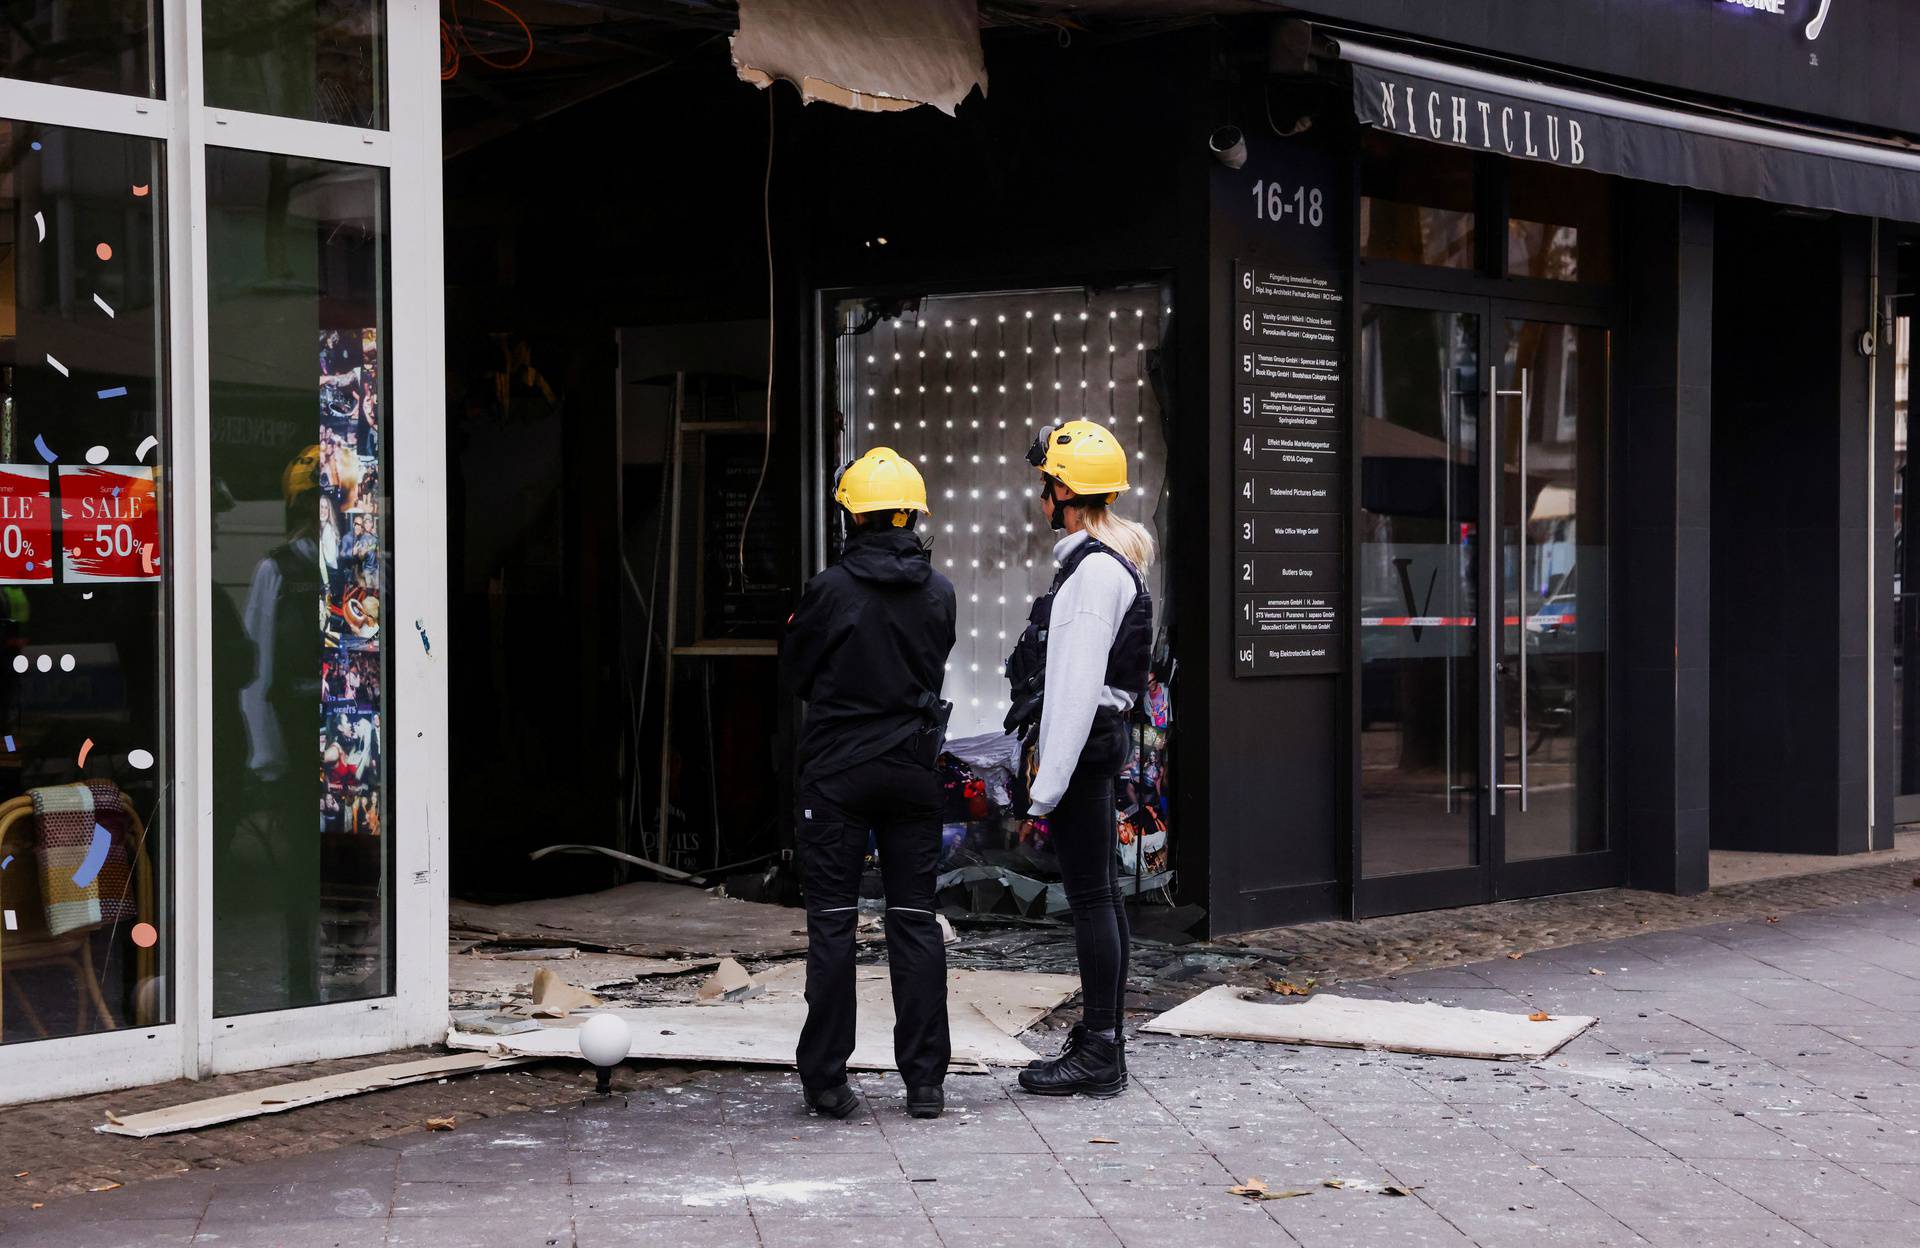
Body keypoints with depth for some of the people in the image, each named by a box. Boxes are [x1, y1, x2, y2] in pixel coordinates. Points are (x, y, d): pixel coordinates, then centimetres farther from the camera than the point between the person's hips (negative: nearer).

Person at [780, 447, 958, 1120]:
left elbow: (793, 674, 0)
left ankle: (826, 1077, 5)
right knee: (916, 920, 7)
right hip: (914, 767, 3)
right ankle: (925, 1081, 6)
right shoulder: (939, 591, -1)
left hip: (838, 770, -3)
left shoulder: (831, 589, -12)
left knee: (832, 922, 3)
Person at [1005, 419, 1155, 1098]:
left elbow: (1077, 686, -22)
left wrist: (1048, 784, -22)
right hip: (1097, 743, 11)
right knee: (1100, 892, 14)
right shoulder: (1107, 562, 17)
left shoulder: (1094, 570, -17)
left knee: (1091, 896, -7)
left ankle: (1098, 1055, -4)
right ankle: (1102, 1037, 22)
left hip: (1080, 745, -11)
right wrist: (1046, 758, 24)